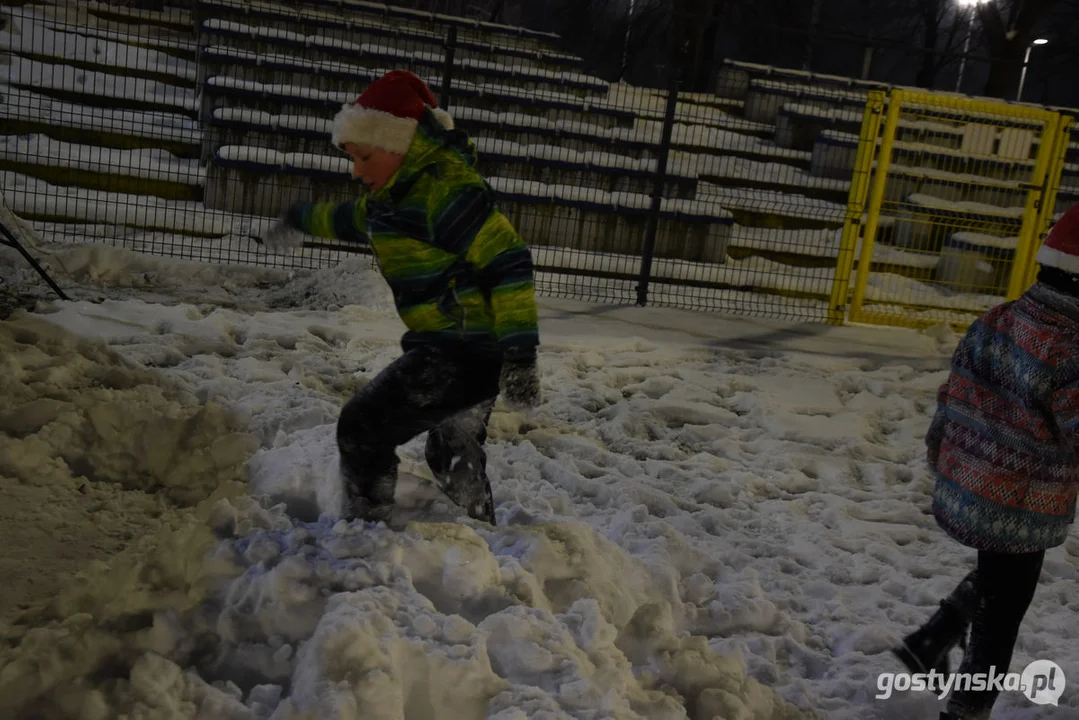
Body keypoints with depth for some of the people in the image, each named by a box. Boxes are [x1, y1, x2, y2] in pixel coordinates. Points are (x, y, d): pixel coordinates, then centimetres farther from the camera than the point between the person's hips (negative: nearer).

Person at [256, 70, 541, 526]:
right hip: (472, 352, 10)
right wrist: (300, 220, 51)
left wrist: (520, 355, -28)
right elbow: (355, 218, 35)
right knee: (454, 457, 21)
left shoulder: (446, 189, -18)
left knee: (363, 427, -4)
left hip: (461, 352, -10)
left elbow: (508, 263, -24)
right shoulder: (398, 192, 13)